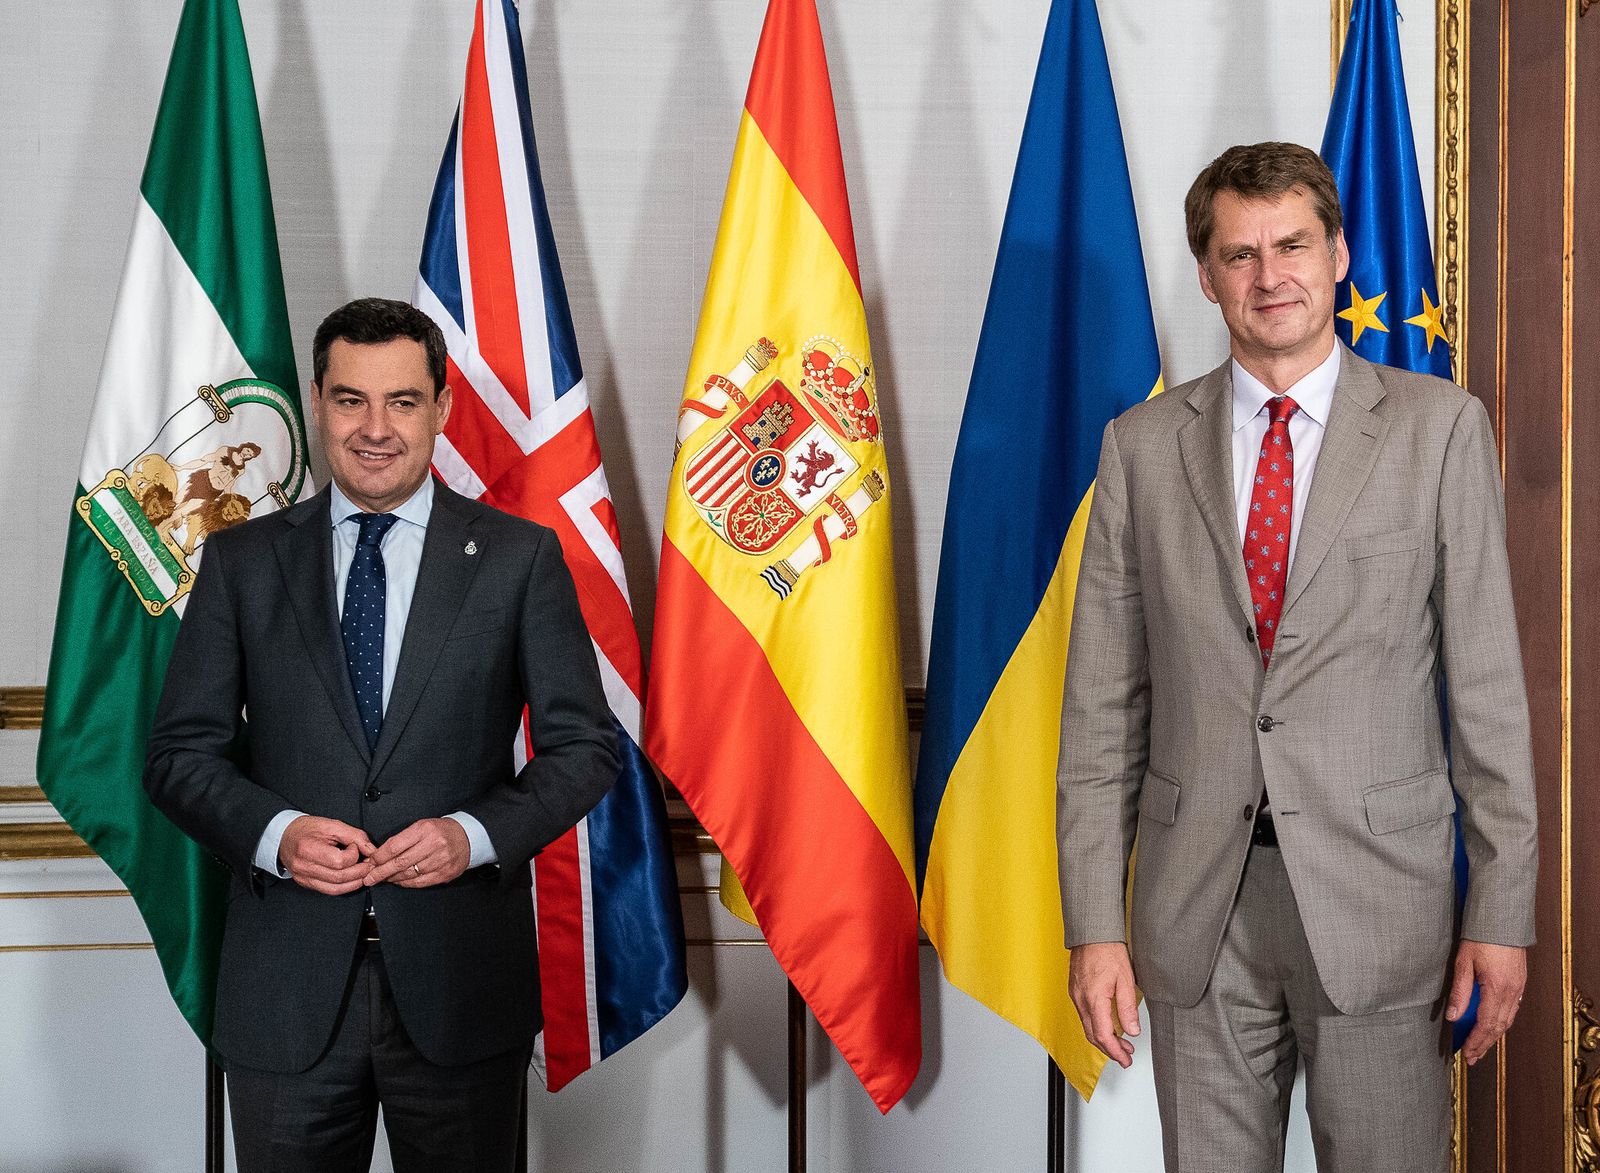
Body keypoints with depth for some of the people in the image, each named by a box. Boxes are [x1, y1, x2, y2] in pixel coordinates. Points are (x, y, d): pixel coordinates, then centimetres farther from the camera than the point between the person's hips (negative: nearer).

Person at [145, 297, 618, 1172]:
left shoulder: (519, 557, 3)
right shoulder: (243, 561, 6)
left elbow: (584, 745, 2)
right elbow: (181, 752, 6)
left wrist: (476, 834, -14)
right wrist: (276, 832, -13)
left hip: (460, 979, -1)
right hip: (287, 989, 1)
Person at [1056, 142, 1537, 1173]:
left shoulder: (1439, 428, 1)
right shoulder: (1142, 446, 5)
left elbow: (1487, 678, 0)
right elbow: (1104, 702, 5)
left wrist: (1503, 910, -4)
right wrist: (1096, 924, -1)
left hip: (1377, 895, -1)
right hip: (1197, 904, 2)